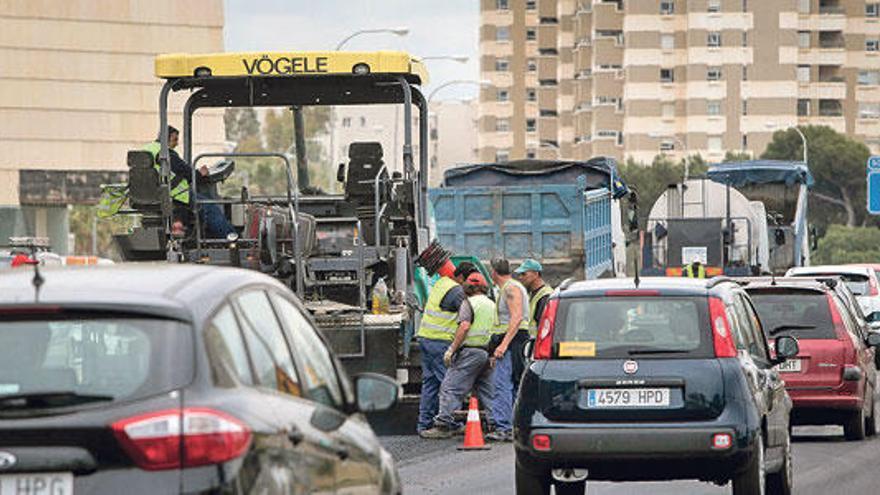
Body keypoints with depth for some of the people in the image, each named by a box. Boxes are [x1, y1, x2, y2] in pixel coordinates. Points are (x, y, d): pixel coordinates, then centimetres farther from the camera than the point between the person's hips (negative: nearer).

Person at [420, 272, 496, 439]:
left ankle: (443, 425, -11)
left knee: (450, 388, -6)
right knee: (487, 391, 14)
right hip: (488, 353, 7)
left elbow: (465, 326, -16)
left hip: (470, 351, -7)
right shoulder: (492, 305, 17)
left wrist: (451, 349, -15)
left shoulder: (469, 303, -4)